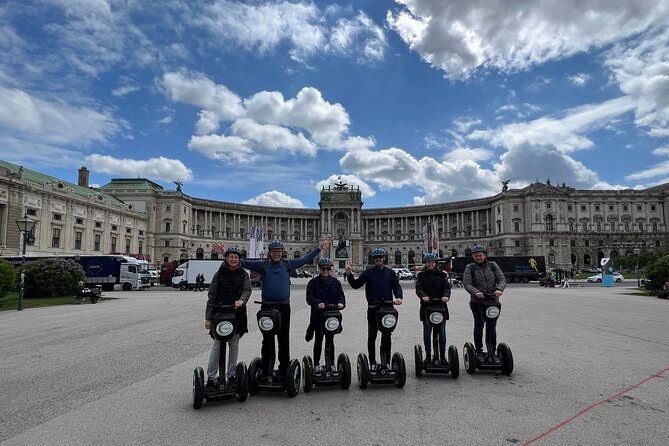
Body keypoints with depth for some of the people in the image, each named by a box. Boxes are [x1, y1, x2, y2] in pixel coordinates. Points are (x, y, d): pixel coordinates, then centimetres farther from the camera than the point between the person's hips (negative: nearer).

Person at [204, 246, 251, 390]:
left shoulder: (243, 274, 6)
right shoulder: (219, 274, 2)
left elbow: (247, 290, -7)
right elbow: (211, 296, 1)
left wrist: (241, 300, -30)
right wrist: (208, 317, -3)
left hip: (237, 314, 2)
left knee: (234, 345, 9)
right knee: (217, 345, -2)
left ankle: (231, 375, 21)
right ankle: (211, 377, 5)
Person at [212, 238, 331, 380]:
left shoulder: (288, 265, 6)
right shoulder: (262, 265, 2)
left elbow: (305, 259, 15)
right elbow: (243, 262, 4)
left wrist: (320, 249, 17)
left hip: (284, 307, 1)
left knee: (284, 340, 7)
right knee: (267, 340, 6)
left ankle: (284, 371, 18)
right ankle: (265, 372, 15)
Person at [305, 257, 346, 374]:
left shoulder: (336, 282, 8)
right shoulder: (313, 282, -1)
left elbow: (341, 294, 4)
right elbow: (309, 297, -10)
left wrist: (341, 303, -18)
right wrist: (318, 303, -29)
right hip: (318, 315, -2)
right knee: (318, 340, 9)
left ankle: (331, 363, 22)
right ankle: (316, 364, 20)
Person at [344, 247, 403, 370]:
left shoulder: (390, 272, 8)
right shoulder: (368, 273, 4)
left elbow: (397, 286, 6)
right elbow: (355, 285, 6)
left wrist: (398, 297, -13)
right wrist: (349, 274, -8)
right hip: (373, 308, -1)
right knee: (372, 336, 5)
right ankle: (372, 363, 15)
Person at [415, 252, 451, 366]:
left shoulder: (441, 274, 9)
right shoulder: (421, 275, 7)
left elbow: (447, 286, -3)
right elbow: (418, 288, -7)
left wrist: (446, 296, -25)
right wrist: (423, 296, -28)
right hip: (426, 307, 0)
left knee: (442, 332, 4)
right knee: (427, 333, 5)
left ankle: (443, 356, 15)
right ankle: (428, 356, 17)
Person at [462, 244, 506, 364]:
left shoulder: (493, 266, 5)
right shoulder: (470, 268, -2)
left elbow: (502, 279, 1)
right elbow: (466, 283, -10)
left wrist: (499, 289, -20)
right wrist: (476, 292, -28)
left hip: (493, 301, 2)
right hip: (477, 302, -2)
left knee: (492, 328, 6)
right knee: (479, 326, 2)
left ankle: (492, 353, 15)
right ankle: (479, 352, 15)